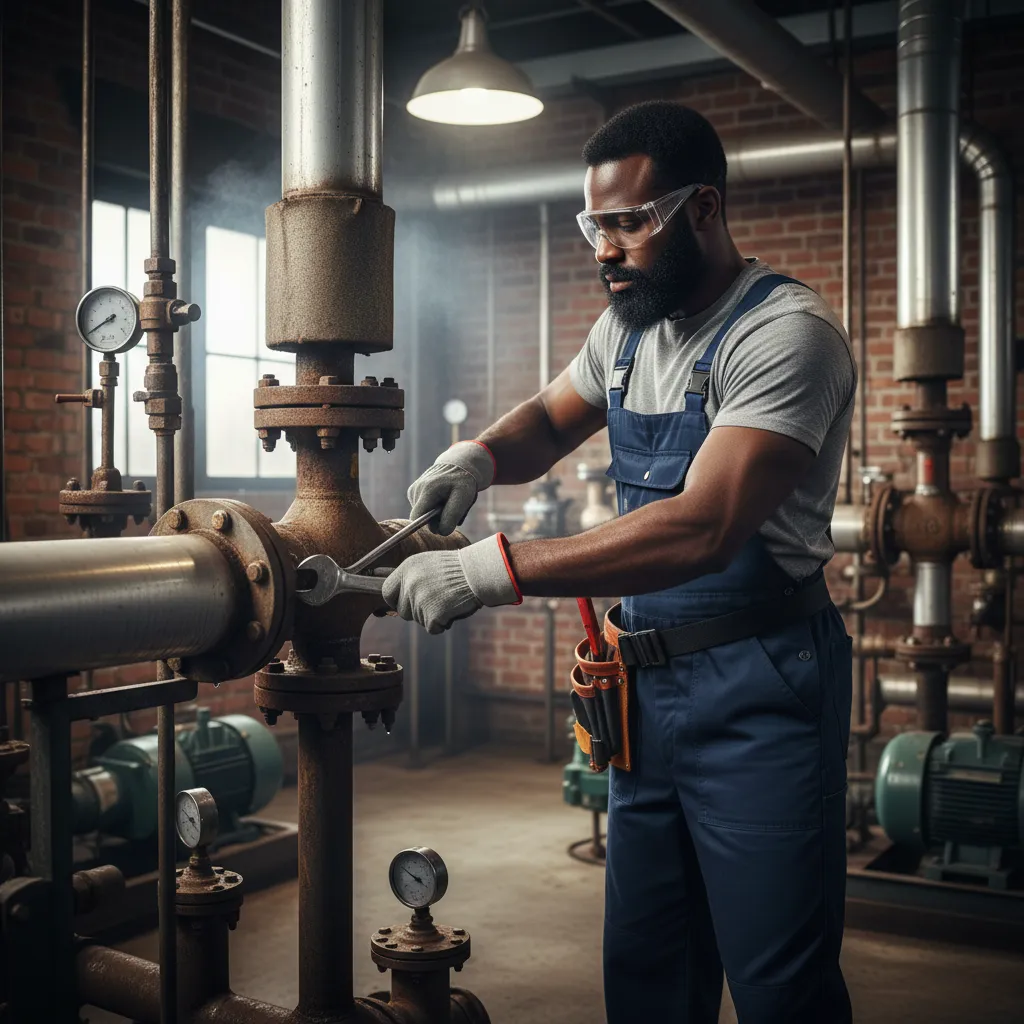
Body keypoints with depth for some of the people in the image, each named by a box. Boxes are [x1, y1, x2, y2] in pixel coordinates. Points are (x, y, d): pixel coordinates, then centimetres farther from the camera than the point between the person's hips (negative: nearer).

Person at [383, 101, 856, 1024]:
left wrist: (492, 571, -31)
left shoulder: (786, 334, -17)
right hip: (648, 683, 8)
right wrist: (480, 453, 0)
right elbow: (550, 423, 25)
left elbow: (703, 530, -28)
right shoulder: (626, 330, 9)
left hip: (756, 693, -7)